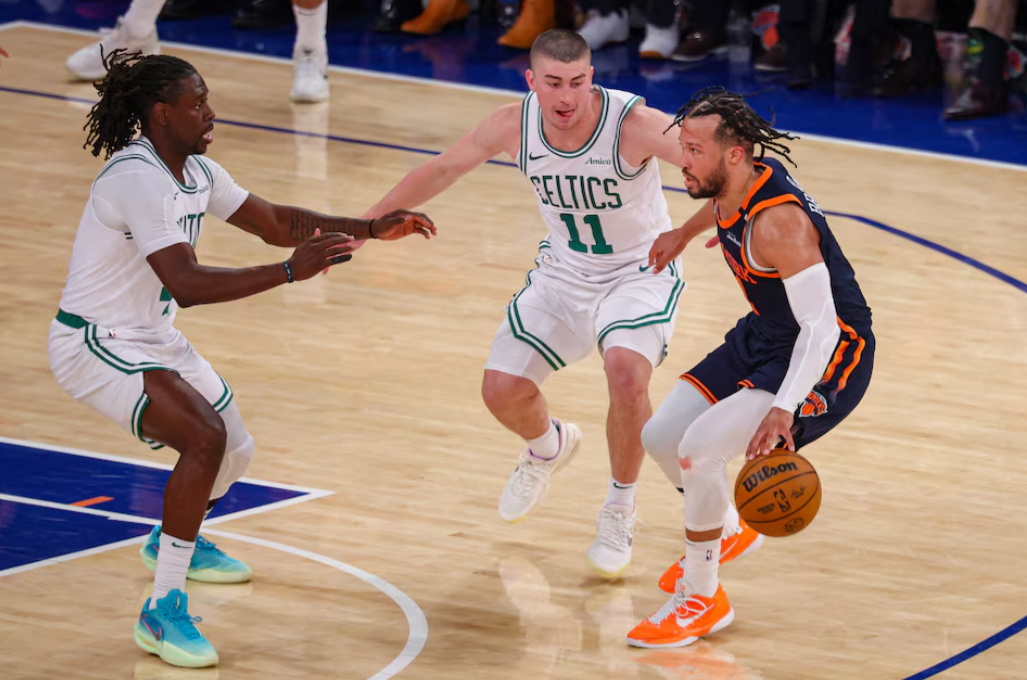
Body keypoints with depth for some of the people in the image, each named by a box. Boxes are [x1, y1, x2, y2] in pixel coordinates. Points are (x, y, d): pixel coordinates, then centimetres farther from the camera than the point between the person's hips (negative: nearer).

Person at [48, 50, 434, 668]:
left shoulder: (195, 171, 3)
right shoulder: (137, 178, -26)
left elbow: (275, 221, 13)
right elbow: (186, 283, -34)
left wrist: (373, 229, 4)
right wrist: (290, 272, -37)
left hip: (151, 338, 10)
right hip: (96, 345, -10)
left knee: (236, 452, 17)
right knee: (205, 438, -27)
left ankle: (173, 540, 49)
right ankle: (164, 612, -20)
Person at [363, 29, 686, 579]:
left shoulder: (633, 124, -29)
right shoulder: (515, 125, -15)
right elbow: (441, 170, 0)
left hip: (641, 272, -5)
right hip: (564, 272, 5)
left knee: (626, 375, -30)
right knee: (501, 388, -2)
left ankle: (619, 510, -4)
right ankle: (548, 448, 38)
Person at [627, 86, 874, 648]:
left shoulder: (777, 223, -32)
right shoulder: (738, 183, -6)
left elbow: (822, 327, -35)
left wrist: (783, 408, -47)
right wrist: (685, 232, 36)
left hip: (827, 358, -9)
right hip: (763, 338, 9)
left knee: (700, 446, -24)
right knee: (659, 437, 7)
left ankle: (702, 600, -6)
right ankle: (726, 530, 37)